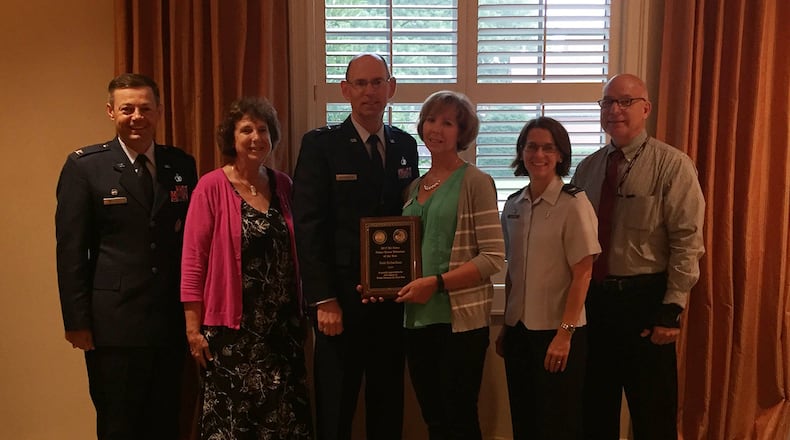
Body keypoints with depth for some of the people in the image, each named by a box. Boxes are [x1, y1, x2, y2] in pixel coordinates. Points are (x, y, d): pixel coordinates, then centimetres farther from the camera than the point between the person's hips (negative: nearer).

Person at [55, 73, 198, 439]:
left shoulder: (182, 165, 6)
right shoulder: (84, 166, -3)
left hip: (172, 322, 3)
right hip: (113, 323, -3)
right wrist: (76, 320, -8)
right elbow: (70, 250, -5)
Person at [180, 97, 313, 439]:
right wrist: (193, 326, -9)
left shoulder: (283, 185, 6)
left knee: (285, 412, 9)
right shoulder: (211, 187, -8)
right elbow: (193, 260, -7)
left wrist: (302, 310, 9)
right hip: (232, 326, -4)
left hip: (283, 324, 4)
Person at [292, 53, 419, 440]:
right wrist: (323, 299, -14)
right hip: (341, 299, -4)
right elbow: (308, 228, -9)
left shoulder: (405, 145, 10)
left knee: (389, 406, 14)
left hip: (393, 297, 4)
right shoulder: (321, 145, -5)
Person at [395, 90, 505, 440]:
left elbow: (493, 257, -12)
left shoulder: (476, 182, -7)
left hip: (461, 318, -6)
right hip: (416, 318, 6)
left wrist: (436, 283, -19)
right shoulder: (415, 187, 12)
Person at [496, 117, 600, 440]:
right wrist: (506, 327, 13)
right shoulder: (513, 204, 7)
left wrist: (564, 333, -16)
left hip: (557, 332, -5)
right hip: (519, 330, 6)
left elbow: (583, 273, -12)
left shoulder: (574, 204, -11)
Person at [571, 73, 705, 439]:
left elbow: (687, 243, -12)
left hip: (644, 299, -4)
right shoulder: (586, 168, 8)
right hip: (592, 297, 5)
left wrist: (672, 310, -16)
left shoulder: (672, 165, -7)